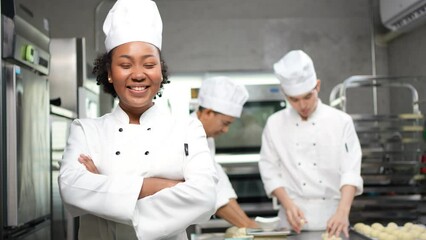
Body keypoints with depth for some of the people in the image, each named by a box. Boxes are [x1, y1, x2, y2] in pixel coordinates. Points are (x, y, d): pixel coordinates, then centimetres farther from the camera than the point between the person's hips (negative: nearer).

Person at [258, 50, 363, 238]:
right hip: (294, 220, 1)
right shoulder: (275, 124, 0)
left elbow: (350, 170, -9)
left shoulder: (340, 121, -3)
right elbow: (270, 171, 1)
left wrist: (343, 212, -23)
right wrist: (288, 205, -14)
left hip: (332, 216, 0)